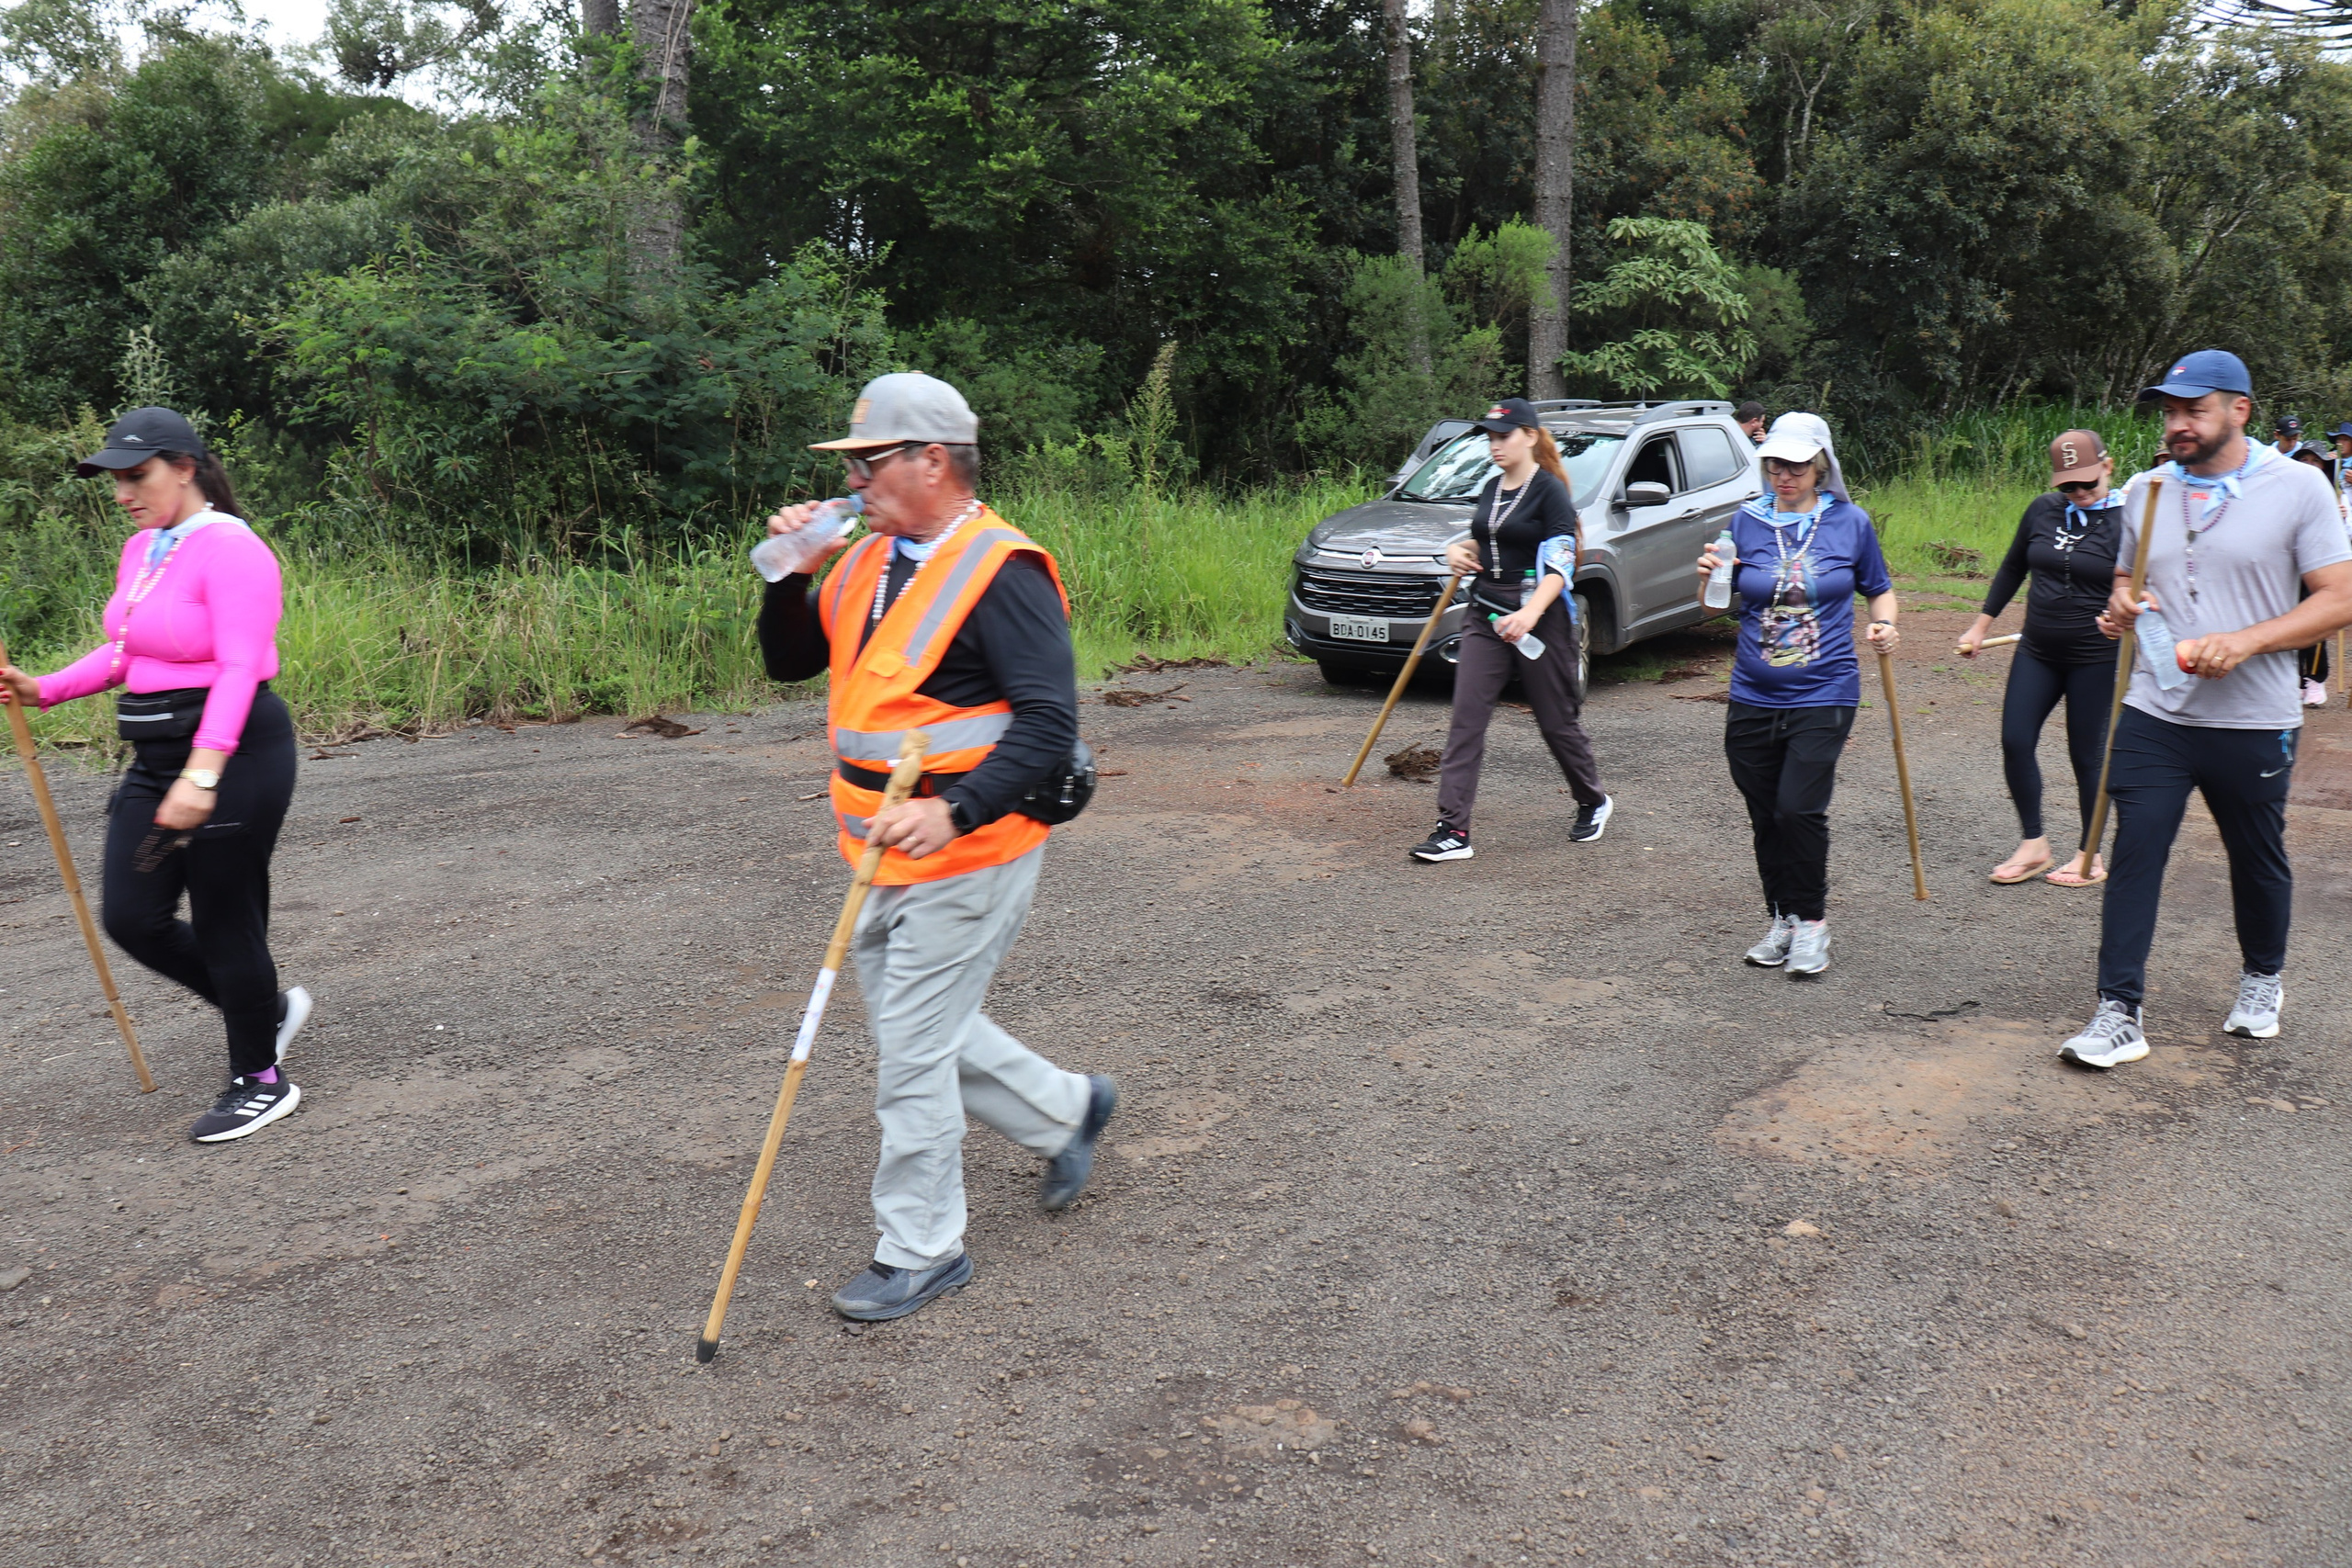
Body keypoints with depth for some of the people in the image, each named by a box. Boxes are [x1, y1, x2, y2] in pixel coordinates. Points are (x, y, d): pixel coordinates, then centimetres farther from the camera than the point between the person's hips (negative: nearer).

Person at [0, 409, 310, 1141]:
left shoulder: (229, 550, -16)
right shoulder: (141, 550, 13)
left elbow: (239, 670, -24)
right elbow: (124, 651, 23)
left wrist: (203, 774, -32)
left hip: (233, 755, -9)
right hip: (157, 758, 9)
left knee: (225, 921, 1)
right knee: (131, 916, 7)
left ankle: (261, 1082, 18)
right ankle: (268, 1007, 28)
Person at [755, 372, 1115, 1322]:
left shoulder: (1000, 573, -18)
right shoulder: (871, 559, 8)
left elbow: (1048, 724, -24)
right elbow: (791, 662, 16)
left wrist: (953, 811, -34)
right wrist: (792, 576, -2)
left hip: (965, 857, -9)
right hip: (887, 857, 9)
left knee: (913, 1053, -1)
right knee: (920, 1031, 20)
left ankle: (921, 1253, 17)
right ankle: (1066, 1110, 40)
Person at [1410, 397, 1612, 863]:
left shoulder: (1550, 491, -9)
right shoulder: (1492, 489, 13)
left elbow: (1559, 566, -17)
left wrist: (1530, 613, -33)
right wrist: (1460, 551, 7)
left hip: (1539, 619, -6)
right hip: (1484, 615, 7)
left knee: (1556, 720, 7)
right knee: (1466, 720, -5)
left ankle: (1594, 803, 33)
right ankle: (1453, 831, -7)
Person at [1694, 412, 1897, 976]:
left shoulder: (1850, 522, 2)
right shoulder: (1746, 522, 5)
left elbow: (1879, 587, 15)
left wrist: (1885, 625, -5)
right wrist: (1709, 579, -12)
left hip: (1824, 696, -3)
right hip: (1754, 697, 3)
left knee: (1798, 808, -13)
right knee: (1765, 817, 8)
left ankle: (1812, 920, 5)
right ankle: (1782, 916, 25)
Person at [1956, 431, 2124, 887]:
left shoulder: (2127, 520, -11)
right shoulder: (2043, 509, 3)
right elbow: (2013, 568, 16)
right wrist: (1982, 625, 17)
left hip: (2096, 658, -5)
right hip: (2037, 652, 5)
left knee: (2087, 755, 4)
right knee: (2015, 742, 1)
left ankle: (2090, 854, 19)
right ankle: (2034, 844, 16)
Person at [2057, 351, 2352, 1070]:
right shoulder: (2146, 491, 7)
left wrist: (2246, 641, -20)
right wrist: (2122, 606, -4)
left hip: (2254, 721, -2)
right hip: (2154, 714, 2)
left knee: (2259, 860, 15)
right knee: (2134, 855, -6)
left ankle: (2263, 978, 40)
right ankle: (2119, 1012, -2)